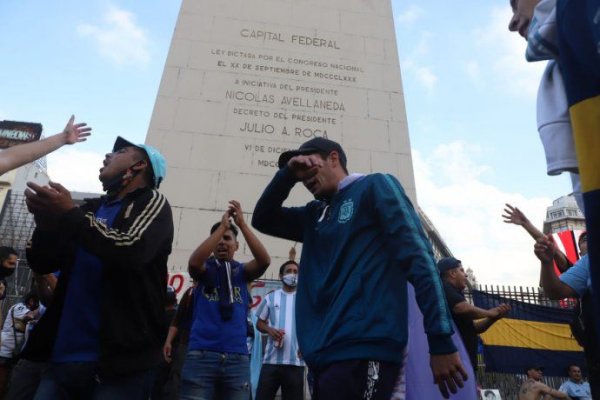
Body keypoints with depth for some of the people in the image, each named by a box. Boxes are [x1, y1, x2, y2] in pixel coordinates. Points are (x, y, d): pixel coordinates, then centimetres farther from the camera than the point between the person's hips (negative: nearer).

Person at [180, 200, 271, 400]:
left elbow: (264, 260, -9)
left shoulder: (241, 271, 11)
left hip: (237, 356, 2)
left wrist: (242, 223, -11)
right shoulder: (205, 269, 9)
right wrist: (222, 226, -13)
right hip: (201, 354, -1)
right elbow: (194, 261, -15)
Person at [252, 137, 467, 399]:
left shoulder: (375, 186, 2)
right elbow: (262, 219, 24)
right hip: (325, 354, 7)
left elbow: (416, 255, -7)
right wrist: (288, 172, 10)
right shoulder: (314, 215, 21)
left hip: (364, 350, -7)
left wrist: (441, 340, -14)